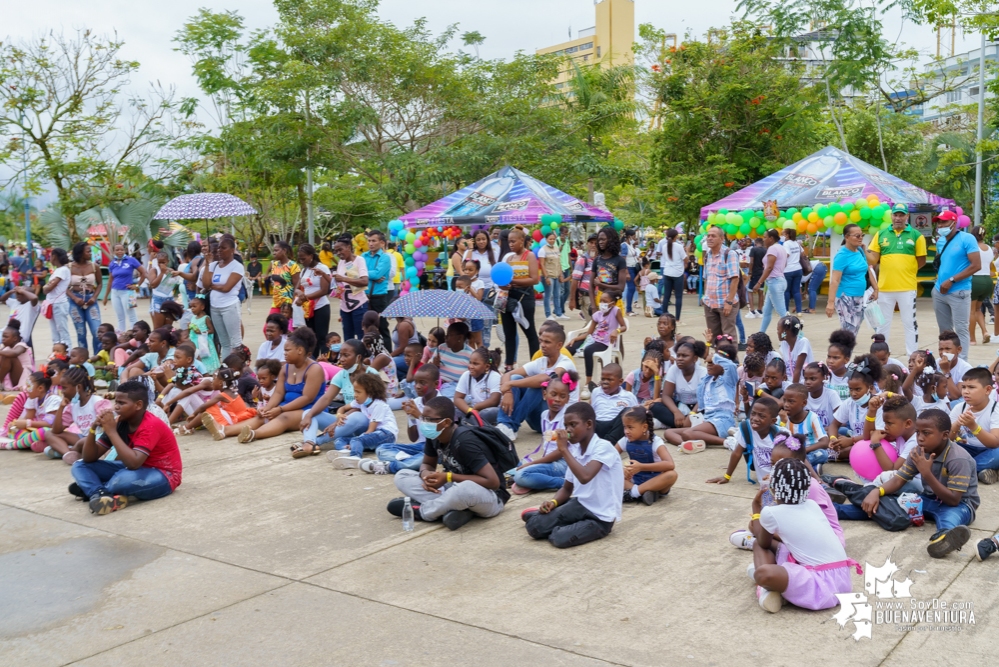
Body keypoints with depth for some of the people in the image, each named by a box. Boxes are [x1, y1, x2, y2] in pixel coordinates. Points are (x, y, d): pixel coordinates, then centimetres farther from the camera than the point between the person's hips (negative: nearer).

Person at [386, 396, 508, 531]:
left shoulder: (465, 442, -27)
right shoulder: (434, 436, -6)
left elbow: (493, 482, -29)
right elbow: (427, 464, 11)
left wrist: (448, 477, -24)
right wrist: (425, 474, -16)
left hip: (491, 497, -7)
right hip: (457, 489, 8)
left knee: (466, 490, -44)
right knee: (401, 476, -4)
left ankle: (420, 511, -14)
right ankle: (457, 509, -19)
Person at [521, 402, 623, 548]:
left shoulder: (603, 447, -18)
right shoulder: (574, 450, 4)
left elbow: (585, 477, -36)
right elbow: (567, 489, 13)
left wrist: (564, 449, -27)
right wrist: (553, 502, -8)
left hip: (601, 517, -6)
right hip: (580, 505, 6)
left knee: (559, 538, -27)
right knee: (534, 527, -13)